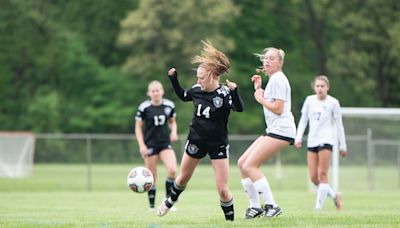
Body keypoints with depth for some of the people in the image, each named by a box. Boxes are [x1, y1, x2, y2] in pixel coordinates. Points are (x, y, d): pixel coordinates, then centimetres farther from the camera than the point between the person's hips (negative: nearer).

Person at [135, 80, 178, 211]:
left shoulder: (169, 105, 0)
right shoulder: (144, 107, -9)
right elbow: (138, 127, -3)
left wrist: (174, 131, -4)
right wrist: (142, 145, -11)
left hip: (165, 143, 2)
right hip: (150, 145, -2)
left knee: (172, 170, -18)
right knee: (152, 177, 2)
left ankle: (168, 198, 0)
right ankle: (152, 206, 13)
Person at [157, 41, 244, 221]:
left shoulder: (224, 93, -21)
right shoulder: (197, 90, -6)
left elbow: (239, 108, -37)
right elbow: (182, 95, 15)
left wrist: (234, 91, -53)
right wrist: (173, 78, 5)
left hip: (218, 145, -5)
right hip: (196, 141, 5)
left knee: (223, 189, -10)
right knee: (183, 177, 24)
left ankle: (230, 219, 10)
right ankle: (170, 202, 51)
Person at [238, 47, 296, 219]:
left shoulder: (278, 79, -11)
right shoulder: (272, 79, 20)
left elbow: (278, 108, -18)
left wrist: (260, 99, -5)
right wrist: (259, 89, 18)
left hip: (281, 130, -10)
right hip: (273, 130, 10)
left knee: (249, 166, -15)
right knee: (242, 163, 7)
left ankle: (271, 206, -14)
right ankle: (255, 206, 9)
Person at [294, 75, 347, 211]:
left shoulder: (333, 103, 0)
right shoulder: (309, 100, 8)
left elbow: (339, 125, 5)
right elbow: (303, 120, 15)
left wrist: (342, 146, 6)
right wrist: (298, 138, 4)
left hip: (326, 141, -4)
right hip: (312, 142, 4)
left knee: (322, 174, -10)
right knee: (313, 177, 0)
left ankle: (318, 206, -8)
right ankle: (334, 196, 19)